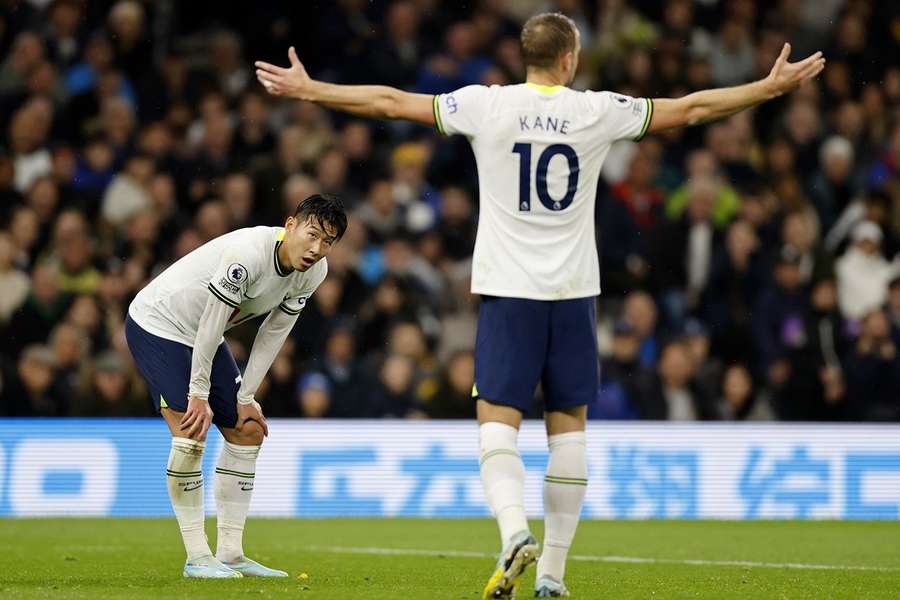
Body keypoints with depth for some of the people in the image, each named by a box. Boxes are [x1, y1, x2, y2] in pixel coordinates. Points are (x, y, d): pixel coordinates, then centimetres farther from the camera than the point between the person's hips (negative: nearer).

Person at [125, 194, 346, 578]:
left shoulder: (314, 272, -9)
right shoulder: (247, 254, -34)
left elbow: (274, 332, -1)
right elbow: (211, 323, -27)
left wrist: (245, 397, -2)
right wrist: (199, 394, -20)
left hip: (201, 337, 9)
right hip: (155, 323, -9)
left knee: (249, 433, 7)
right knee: (190, 438, -20)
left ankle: (230, 554, 11)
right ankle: (197, 558, -13)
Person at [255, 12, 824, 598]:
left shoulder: (487, 105, -2)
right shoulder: (598, 110, 0)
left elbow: (390, 102, 0)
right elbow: (689, 109, 9)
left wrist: (307, 89, 11)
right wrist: (771, 87, 21)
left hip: (509, 291, -1)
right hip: (574, 291, 1)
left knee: (498, 417, -1)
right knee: (569, 424, 8)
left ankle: (515, 532, -26)